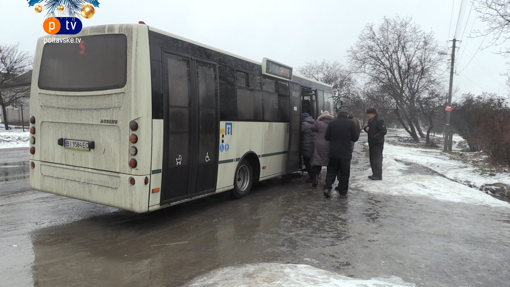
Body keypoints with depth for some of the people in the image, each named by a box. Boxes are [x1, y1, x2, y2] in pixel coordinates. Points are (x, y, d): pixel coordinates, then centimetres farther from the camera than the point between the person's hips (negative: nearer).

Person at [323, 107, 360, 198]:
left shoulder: (332, 123, -2)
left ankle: (327, 188, -3)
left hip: (333, 152, 2)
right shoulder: (351, 123, -6)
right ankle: (343, 192, 11)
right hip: (346, 153, -1)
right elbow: (355, 138, -3)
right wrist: (358, 133, 17)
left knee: (331, 171, 12)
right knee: (344, 173, 8)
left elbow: (326, 137, 2)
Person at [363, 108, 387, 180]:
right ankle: (375, 174, 22)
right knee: (372, 159, 12)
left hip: (378, 143, -9)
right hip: (371, 143, 9)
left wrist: (374, 137, -23)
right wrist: (366, 128, 0)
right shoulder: (370, 120, 14)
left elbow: (383, 131, -20)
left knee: (377, 159, -6)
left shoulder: (379, 120, -14)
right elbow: (367, 127, 24)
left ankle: (378, 175, 0)